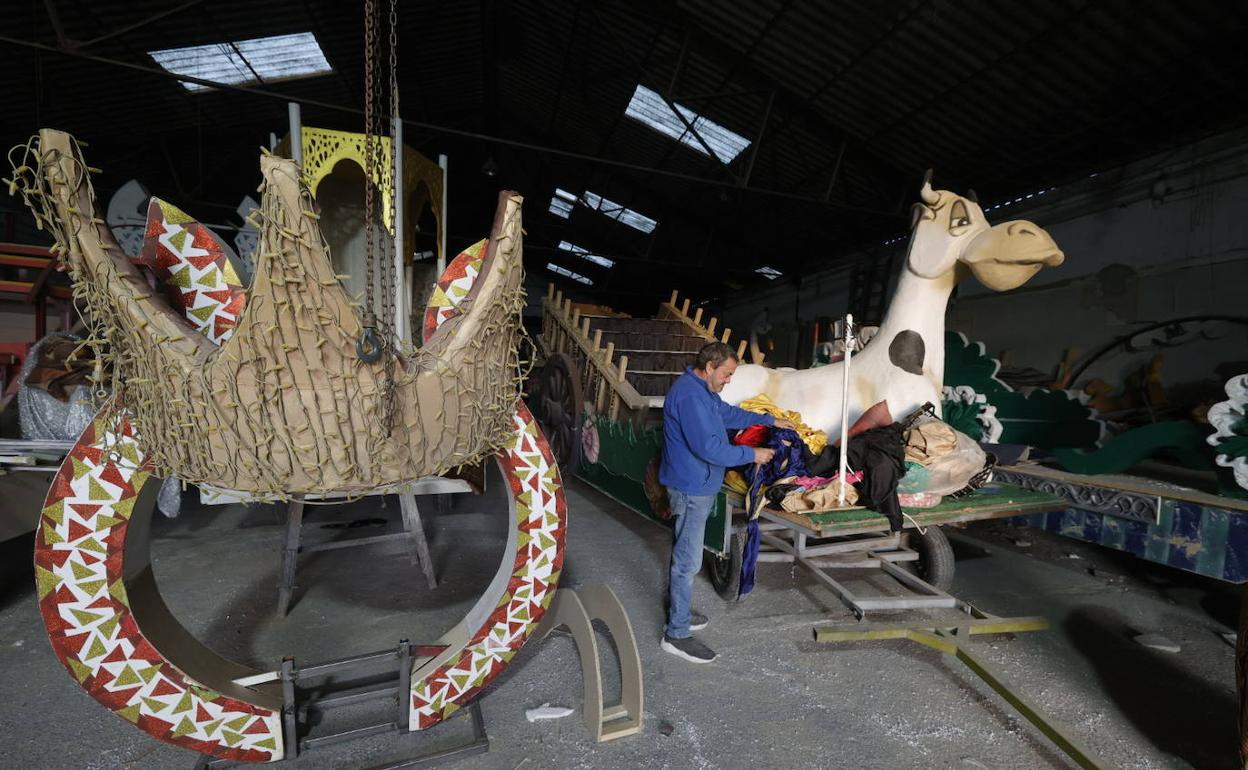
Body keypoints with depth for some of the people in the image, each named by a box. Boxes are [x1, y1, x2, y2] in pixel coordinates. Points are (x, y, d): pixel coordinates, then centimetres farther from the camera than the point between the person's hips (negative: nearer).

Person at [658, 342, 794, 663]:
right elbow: (708, 447, -29)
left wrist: (770, 421, 21)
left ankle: (678, 612, 36)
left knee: (685, 554, 21)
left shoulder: (701, 390, 11)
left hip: (695, 486, 11)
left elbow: (730, 413, 25)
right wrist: (752, 454, -19)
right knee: (688, 561, -2)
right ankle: (676, 635, 10)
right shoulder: (689, 395, -24)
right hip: (691, 488, -11)